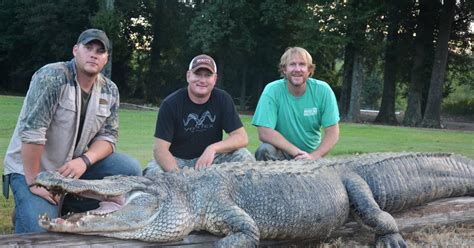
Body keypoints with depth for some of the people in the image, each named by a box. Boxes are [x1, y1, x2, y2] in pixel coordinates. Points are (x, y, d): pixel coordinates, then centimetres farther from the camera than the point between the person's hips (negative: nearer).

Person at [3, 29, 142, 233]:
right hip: (31, 167, -6)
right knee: (40, 233, -23)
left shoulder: (110, 91, -1)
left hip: (75, 165, 6)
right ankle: (26, 211, 12)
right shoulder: (52, 77, -20)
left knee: (130, 169, -12)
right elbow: (31, 130, -25)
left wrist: (85, 160, -21)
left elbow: (108, 136, -1)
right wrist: (34, 182, -23)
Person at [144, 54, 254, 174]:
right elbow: (160, 148, -19)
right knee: (152, 172, -33)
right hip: (176, 160, -2)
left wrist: (213, 149, -30)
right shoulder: (170, 103, -12)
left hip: (211, 159, 2)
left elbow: (242, 137, -11)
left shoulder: (222, 99, -5)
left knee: (244, 157, -23)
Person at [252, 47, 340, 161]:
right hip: (282, 153, 0)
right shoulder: (272, 91, -12)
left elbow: (332, 132, -7)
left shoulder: (323, 90, -8)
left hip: (311, 154, 0)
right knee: (265, 150, -30)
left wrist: (313, 156, -22)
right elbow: (264, 133, -19)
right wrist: (296, 152, -25)